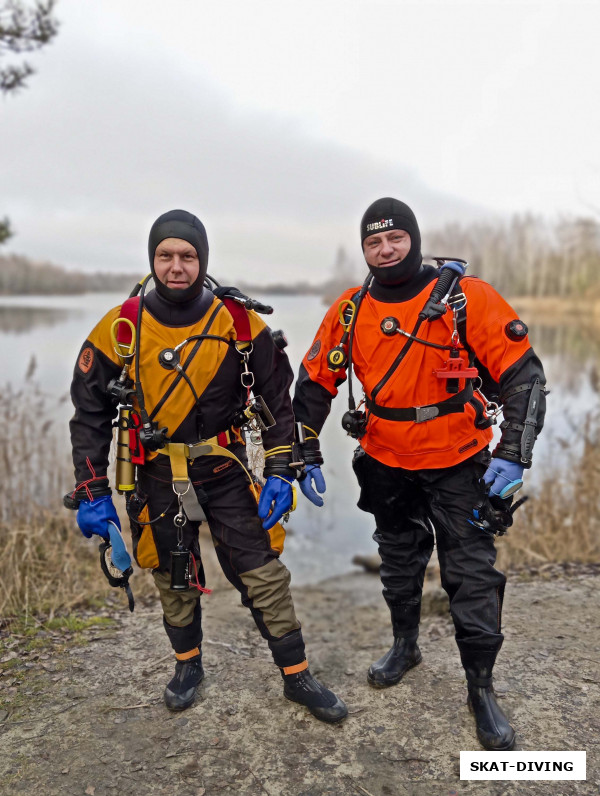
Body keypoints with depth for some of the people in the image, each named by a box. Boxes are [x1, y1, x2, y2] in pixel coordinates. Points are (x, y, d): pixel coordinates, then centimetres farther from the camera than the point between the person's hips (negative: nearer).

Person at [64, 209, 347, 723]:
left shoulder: (241, 324, -9)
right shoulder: (121, 328, -9)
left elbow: (276, 400, -1)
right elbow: (90, 411, -2)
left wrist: (281, 471, -6)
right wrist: (91, 492, -4)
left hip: (225, 471, 0)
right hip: (157, 478, 1)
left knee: (264, 574, 2)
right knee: (174, 580, 15)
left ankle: (298, 677, 22)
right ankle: (189, 665, 42)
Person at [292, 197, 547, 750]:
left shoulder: (467, 298, -15)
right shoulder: (350, 311, -5)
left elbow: (524, 375, -14)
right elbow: (314, 383, 2)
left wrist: (513, 454, -21)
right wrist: (307, 457, -1)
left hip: (458, 464, -3)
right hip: (387, 465, 4)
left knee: (472, 575, 3)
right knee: (398, 564, 20)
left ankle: (481, 687, 25)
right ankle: (405, 646, 45)